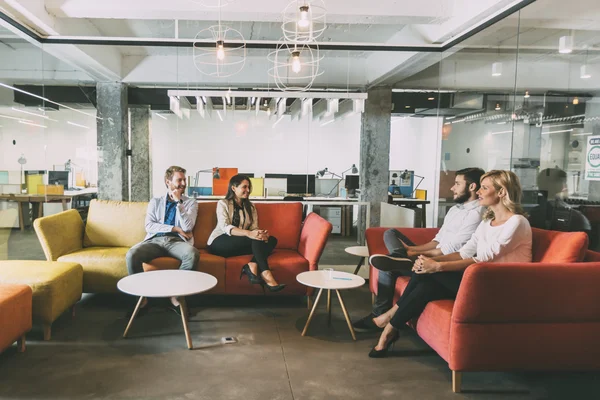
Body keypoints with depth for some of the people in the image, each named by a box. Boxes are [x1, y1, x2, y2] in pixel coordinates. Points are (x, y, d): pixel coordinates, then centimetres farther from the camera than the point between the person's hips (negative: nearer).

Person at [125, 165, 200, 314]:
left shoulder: (191, 203, 14)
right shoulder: (155, 202, 19)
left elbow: (187, 227, -2)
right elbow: (149, 226, 4)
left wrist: (178, 202, -2)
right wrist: (174, 228, -5)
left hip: (176, 241, -1)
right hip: (155, 240, 1)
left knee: (193, 254, -37)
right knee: (131, 255, -31)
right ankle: (142, 295, -12)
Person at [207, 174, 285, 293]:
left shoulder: (250, 207, 17)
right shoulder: (223, 204, 0)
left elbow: (254, 228, 4)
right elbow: (225, 227, -17)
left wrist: (262, 234, -22)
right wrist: (248, 233, -35)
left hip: (239, 244, 6)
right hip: (219, 243, -6)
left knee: (272, 240, -19)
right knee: (255, 240, -31)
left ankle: (252, 265, -40)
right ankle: (266, 274, -39)